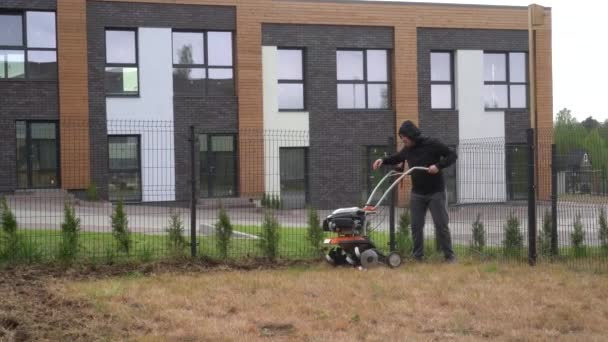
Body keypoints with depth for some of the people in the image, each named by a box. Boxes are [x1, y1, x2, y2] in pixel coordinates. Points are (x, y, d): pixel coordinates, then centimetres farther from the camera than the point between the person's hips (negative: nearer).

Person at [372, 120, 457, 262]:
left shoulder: (432, 144, -12)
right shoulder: (407, 150, 6)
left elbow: (452, 155, -10)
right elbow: (396, 158, 24)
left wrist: (439, 166, -24)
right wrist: (383, 160, 5)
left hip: (436, 192, -5)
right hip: (417, 194, 5)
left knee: (441, 225, -3)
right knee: (416, 226, 4)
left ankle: (449, 255, 5)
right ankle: (418, 256, 11)